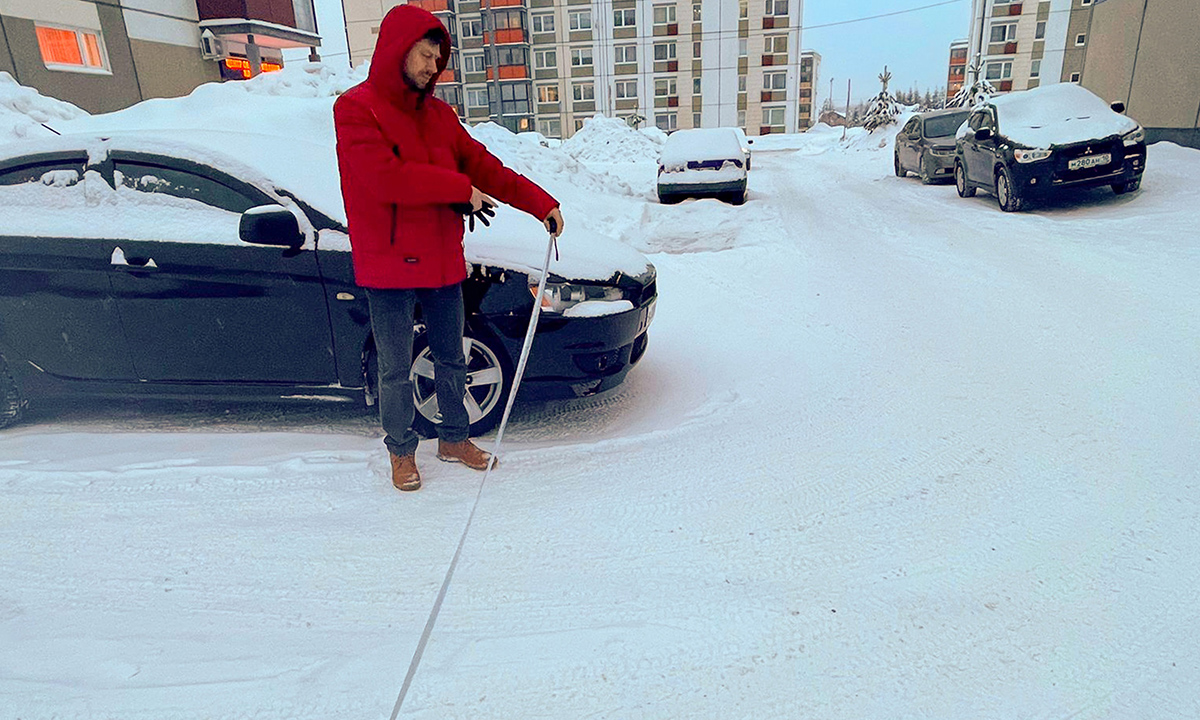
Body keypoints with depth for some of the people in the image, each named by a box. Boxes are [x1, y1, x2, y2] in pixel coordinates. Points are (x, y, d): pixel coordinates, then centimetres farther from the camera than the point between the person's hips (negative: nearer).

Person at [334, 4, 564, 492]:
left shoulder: (438, 115, 11)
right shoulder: (356, 109, -7)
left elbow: (485, 167, 9)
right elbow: (386, 177, -21)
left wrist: (542, 204, 0)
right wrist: (461, 189, -15)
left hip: (443, 262, 6)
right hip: (390, 267, -5)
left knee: (451, 360, 15)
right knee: (395, 370, 6)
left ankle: (454, 439, 32)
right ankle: (401, 452, 24)